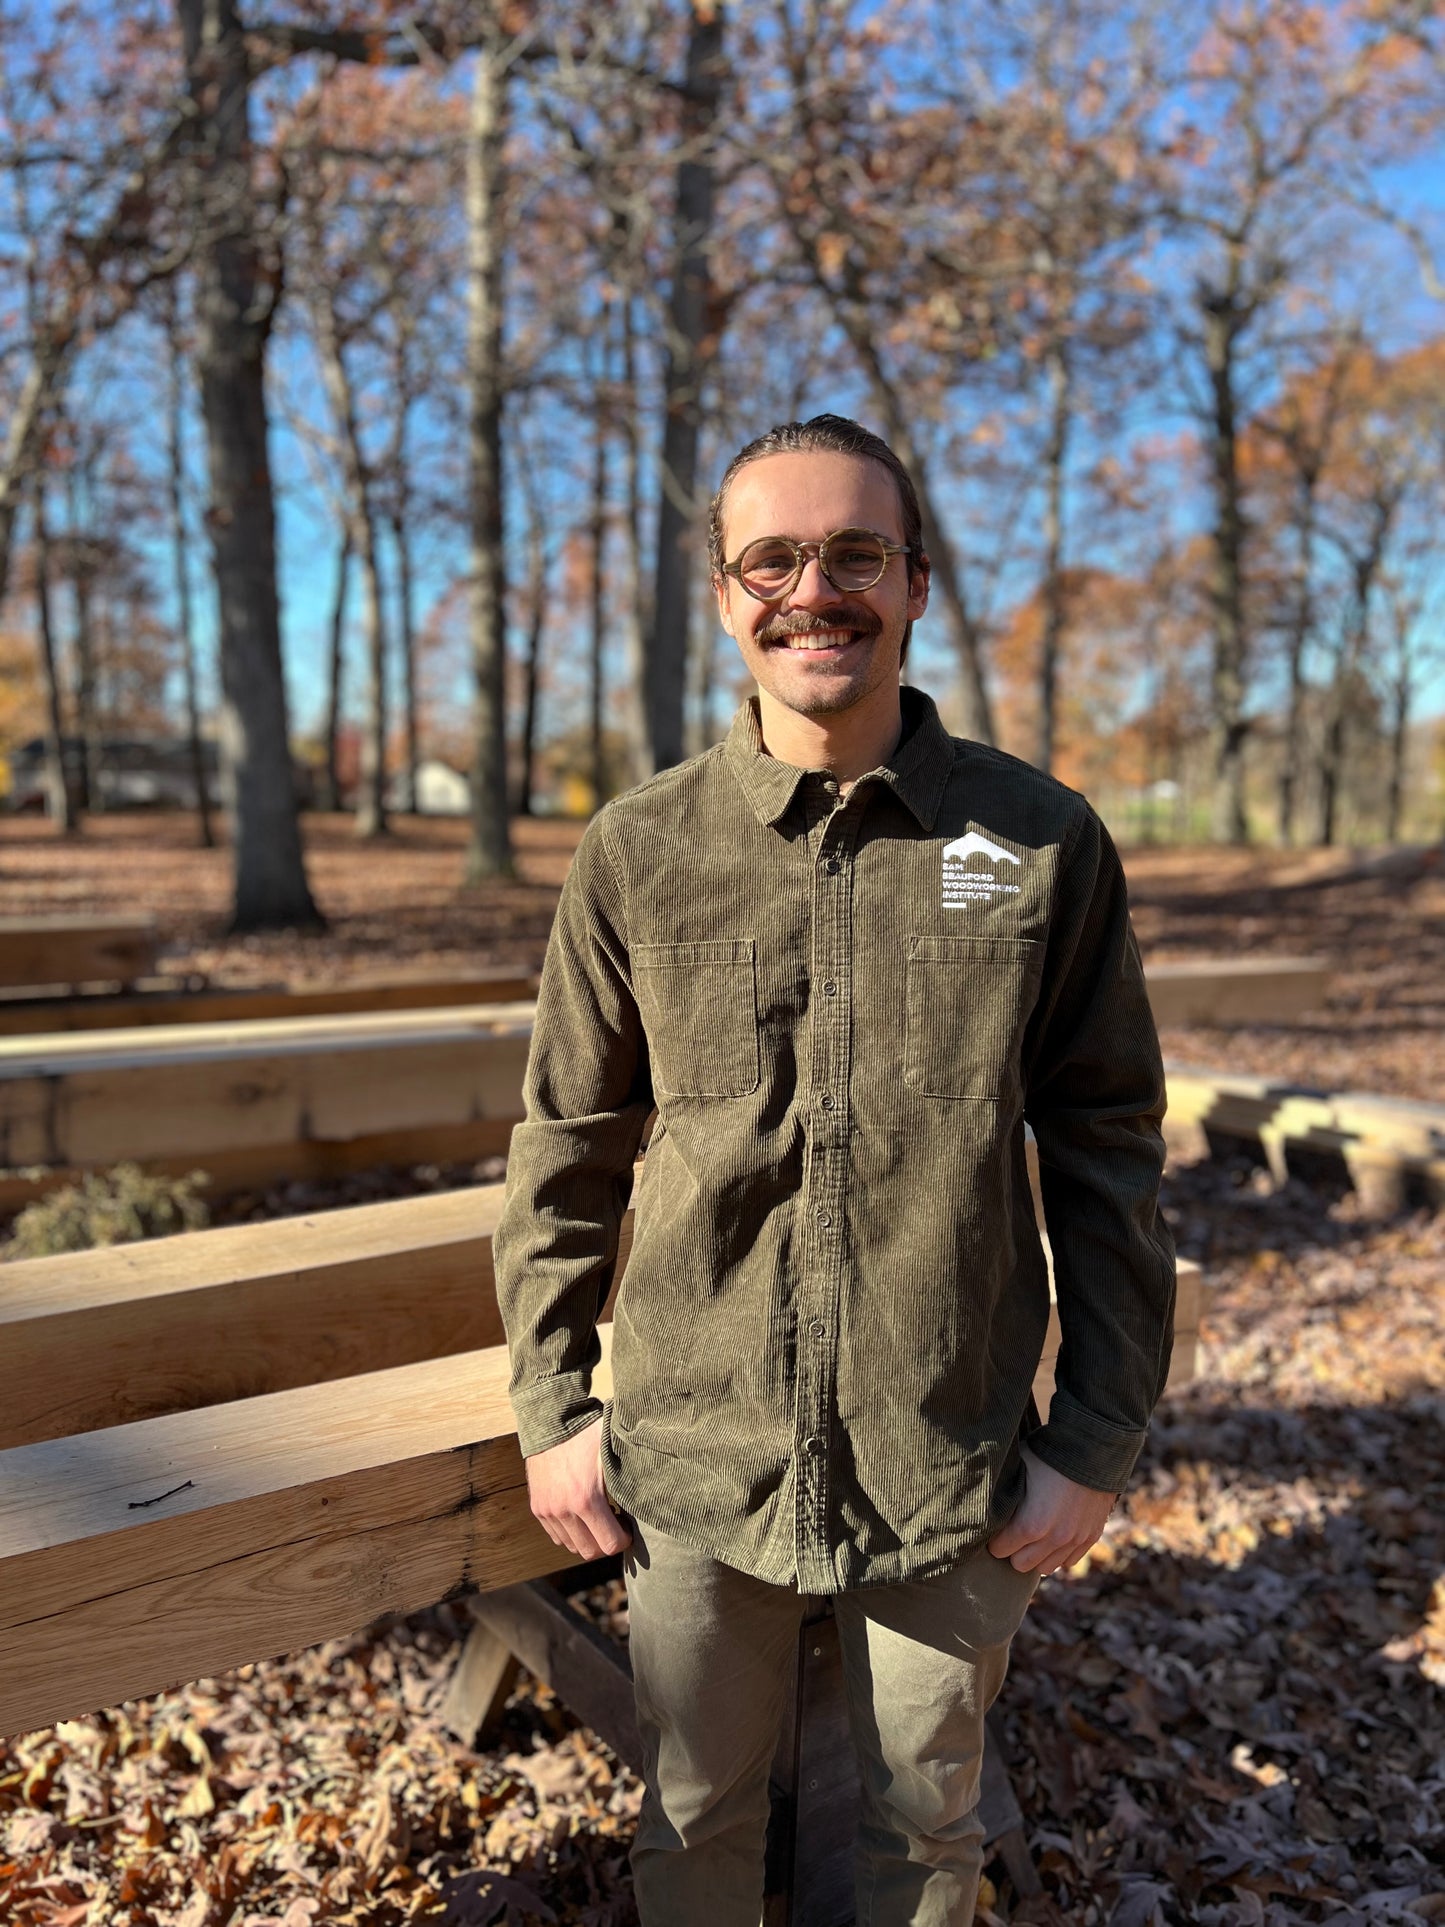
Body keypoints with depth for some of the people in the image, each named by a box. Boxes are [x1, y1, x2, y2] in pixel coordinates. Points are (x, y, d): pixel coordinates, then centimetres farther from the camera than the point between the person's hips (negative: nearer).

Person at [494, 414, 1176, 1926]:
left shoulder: (1043, 842, -6)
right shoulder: (637, 852, -4)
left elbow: (1108, 1159, -2)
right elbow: (565, 1149, 3)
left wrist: (1096, 1446, -1)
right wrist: (549, 1406, 3)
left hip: (956, 1473, 0)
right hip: (692, 1461, 1)